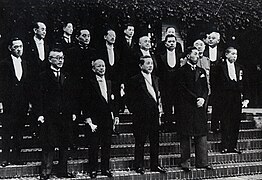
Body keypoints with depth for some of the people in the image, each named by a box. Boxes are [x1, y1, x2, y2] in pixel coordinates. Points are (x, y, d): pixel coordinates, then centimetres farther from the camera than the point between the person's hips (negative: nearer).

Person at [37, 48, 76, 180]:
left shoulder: (66, 76, 15)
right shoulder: (44, 76, 0)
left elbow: (70, 96, 16)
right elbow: (41, 96, -5)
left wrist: (73, 112, 8)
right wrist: (41, 114, -12)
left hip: (65, 115, 5)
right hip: (49, 116, -5)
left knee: (64, 144, 7)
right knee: (48, 145, -4)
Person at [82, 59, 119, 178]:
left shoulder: (109, 82, 14)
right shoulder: (89, 81, -4)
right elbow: (85, 101, -8)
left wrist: (115, 115, 9)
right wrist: (87, 118, -14)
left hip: (107, 118, 5)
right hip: (94, 118, -5)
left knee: (107, 145, 9)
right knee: (94, 145, -1)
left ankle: (105, 168, 18)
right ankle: (93, 170, 8)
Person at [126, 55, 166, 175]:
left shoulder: (155, 79, 14)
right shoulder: (135, 80, -5)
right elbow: (130, 100, -5)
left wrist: (158, 109, 11)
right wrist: (135, 111, -9)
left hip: (154, 115, 6)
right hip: (141, 117, -6)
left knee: (155, 142, 9)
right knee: (140, 142, 1)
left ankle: (154, 165, 19)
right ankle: (139, 166, 10)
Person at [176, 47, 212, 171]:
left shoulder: (201, 71, 18)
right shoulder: (182, 71, -2)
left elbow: (205, 88, 14)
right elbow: (183, 89, -9)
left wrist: (203, 99, -5)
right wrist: (196, 99, -13)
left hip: (200, 106, 6)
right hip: (186, 107, -6)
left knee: (202, 134, 3)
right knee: (185, 136, -2)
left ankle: (202, 162, 7)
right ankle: (185, 162, 3)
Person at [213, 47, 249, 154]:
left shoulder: (240, 68, 14)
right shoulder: (221, 67, 0)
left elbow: (245, 85, 14)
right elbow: (217, 85, -1)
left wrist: (246, 99, 6)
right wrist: (222, 97, -7)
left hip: (237, 100, 4)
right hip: (225, 100, -4)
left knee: (236, 124, 4)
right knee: (225, 124, -4)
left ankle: (233, 146, 10)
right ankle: (225, 147, -1)